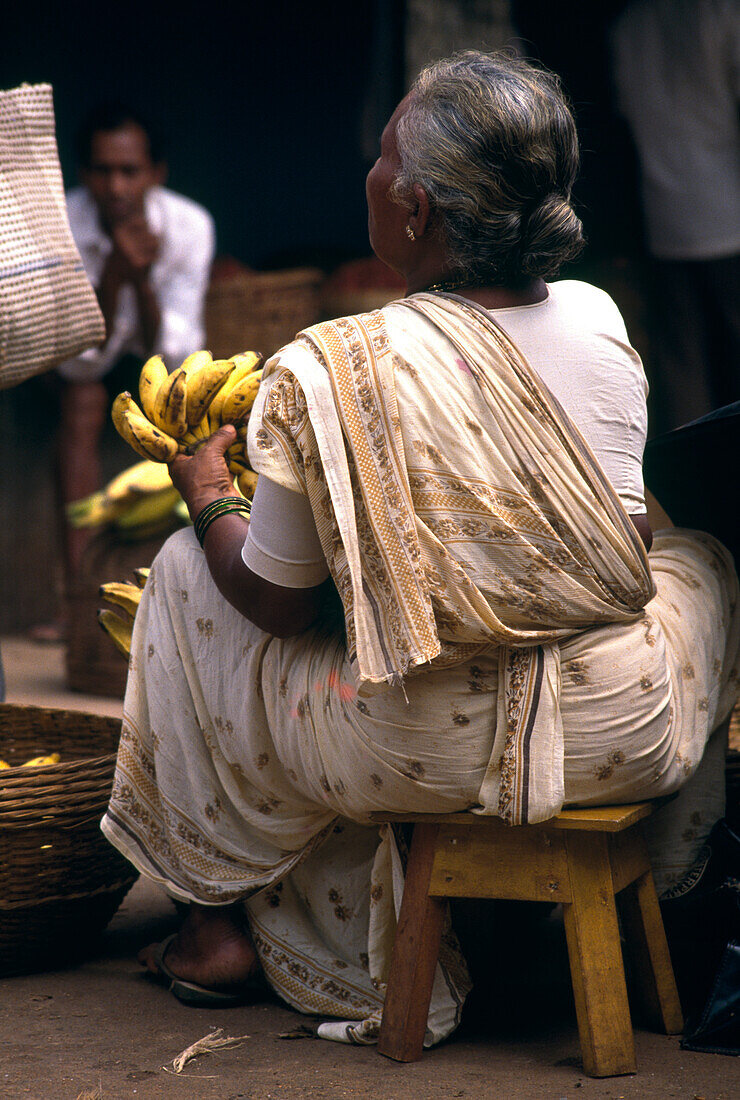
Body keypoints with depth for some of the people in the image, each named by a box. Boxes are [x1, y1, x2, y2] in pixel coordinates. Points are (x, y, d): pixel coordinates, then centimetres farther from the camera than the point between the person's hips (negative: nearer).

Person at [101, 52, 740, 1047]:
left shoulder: (323, 372, -16)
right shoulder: (599, 320, -2)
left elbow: (278, 602, -5)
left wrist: (209, 497, 16)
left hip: (432, 751, -3)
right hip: (633, 739, 4)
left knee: (186, 571, 21)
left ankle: (222, 925, 33)